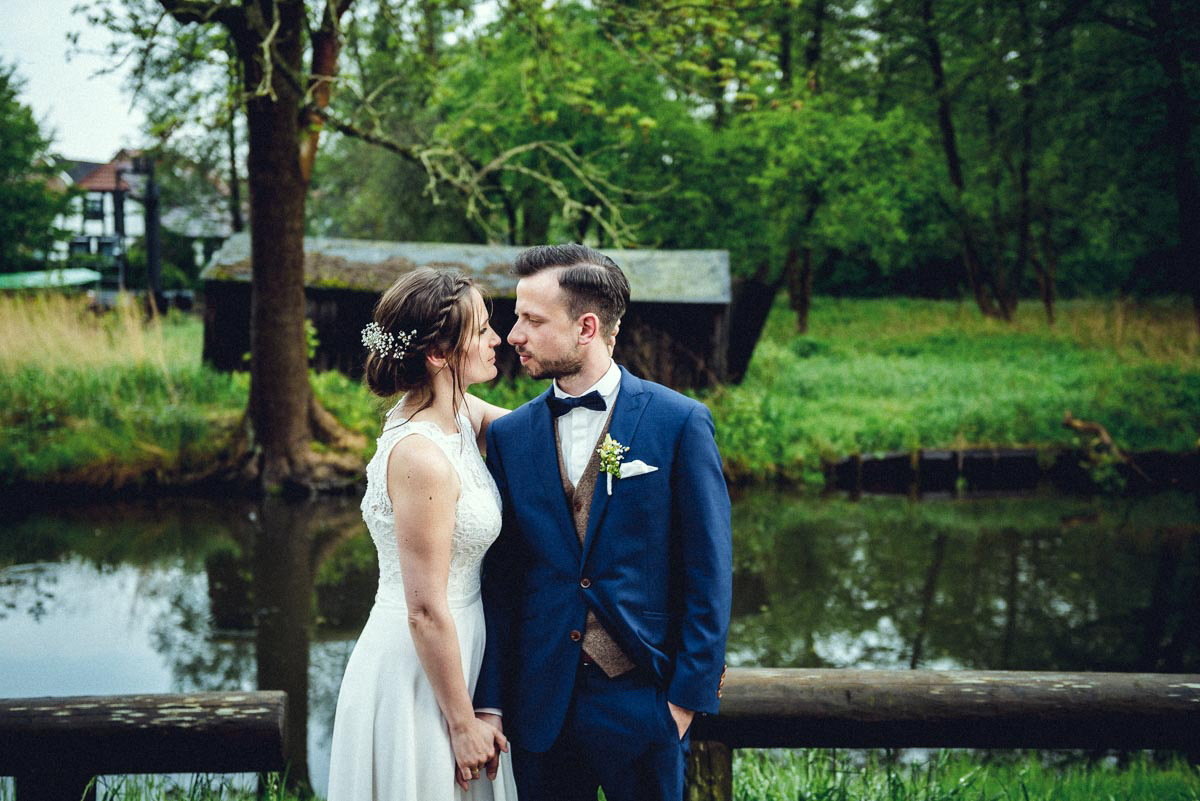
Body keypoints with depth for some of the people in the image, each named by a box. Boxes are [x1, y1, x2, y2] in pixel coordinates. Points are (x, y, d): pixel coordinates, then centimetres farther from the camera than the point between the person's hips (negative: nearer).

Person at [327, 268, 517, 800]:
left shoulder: (461, 413, 1)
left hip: (455, 651, 9)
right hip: (421, 672, -9)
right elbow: (426, 612, -21)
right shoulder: (421, 457, -24)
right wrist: (463, 723, -14)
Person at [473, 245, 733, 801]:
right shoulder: (509, 435, 4)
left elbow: (709, 570, -5)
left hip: (643, 702, -3)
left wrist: (689, 694, -8)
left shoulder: (680, 422, -5)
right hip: (539, 706, 3)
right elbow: (499, 580, 4)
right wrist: (488, 704, 0)